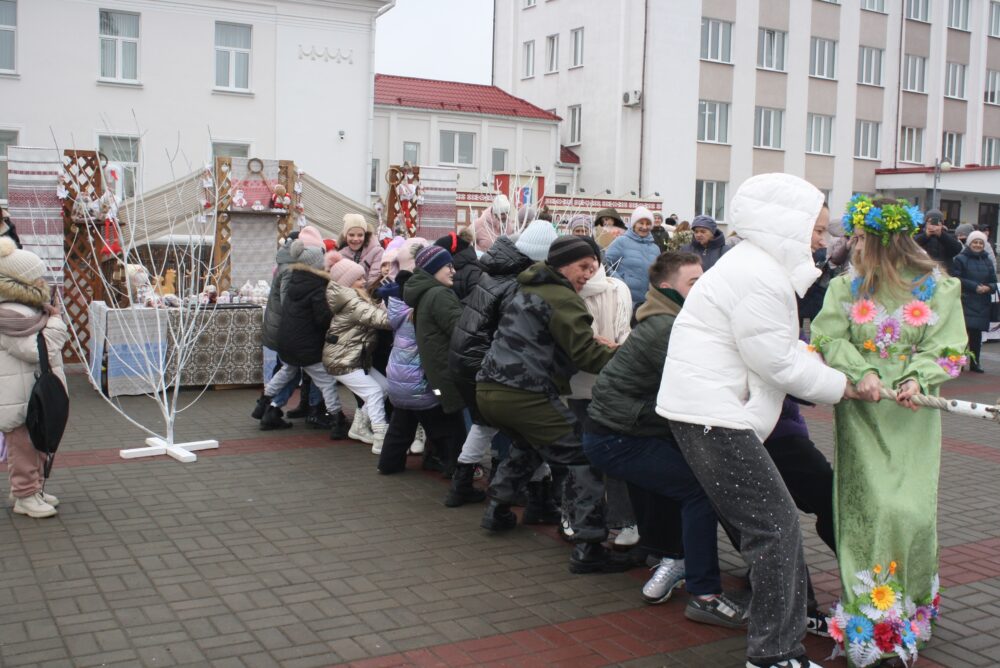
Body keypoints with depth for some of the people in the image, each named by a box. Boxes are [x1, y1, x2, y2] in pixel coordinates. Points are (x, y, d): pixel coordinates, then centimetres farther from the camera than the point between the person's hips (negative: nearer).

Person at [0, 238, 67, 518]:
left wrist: (51, 318, 7)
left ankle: (33, 488, 31)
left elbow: (48, 347, 21)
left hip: (35, 394, 10)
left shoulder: (30, 309, 12)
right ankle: (25, 495, 9)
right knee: (23, 445, 0)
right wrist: (55, 322, -16)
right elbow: (37, 350, -24)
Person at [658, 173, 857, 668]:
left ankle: (789, 616, 34)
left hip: (705, 405, 11)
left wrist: (814, 357, 3)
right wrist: (839, 386, -3)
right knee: (776, 524, -7)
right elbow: (778, 363, -16)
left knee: (768, 520, 19)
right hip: (711, 413, -11)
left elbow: (774, 345, 19)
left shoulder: (756, 264, 15)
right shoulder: (760, 279, -20)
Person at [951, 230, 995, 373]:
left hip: (982, 304, 5)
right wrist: (975, 287, -15)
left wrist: (988, 288, -8)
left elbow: (993, 282, 15)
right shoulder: (960, 259, 0)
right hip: (965, 302, -5)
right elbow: (956, 279, -9)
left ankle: (975, 362, 14)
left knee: (977, 334, 7)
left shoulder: (987, 262, 16)